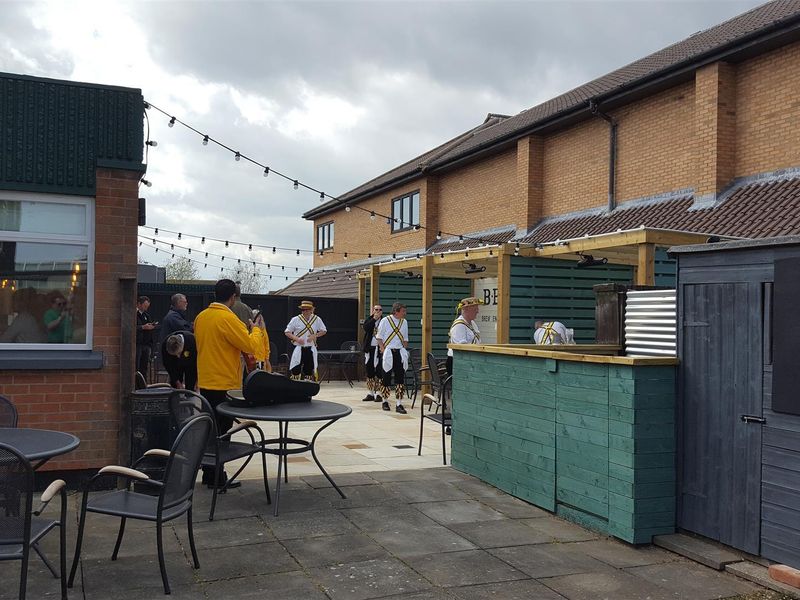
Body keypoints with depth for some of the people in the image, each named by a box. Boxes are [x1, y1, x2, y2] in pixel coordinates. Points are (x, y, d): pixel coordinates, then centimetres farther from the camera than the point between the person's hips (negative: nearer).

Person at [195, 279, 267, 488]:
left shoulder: (201, 317, 7)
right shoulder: (228, 318, -18)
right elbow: (251, 346, -17)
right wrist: (257, 329, 1)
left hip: (205, 382, 8)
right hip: (224, 384, -8)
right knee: (222, 432, 0)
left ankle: (208, 474, 24)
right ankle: (216, 477, 5)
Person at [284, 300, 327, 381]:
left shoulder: (317, 319, 2)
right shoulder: (295, 319, -3)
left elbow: (324, 331, 10)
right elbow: (287, 332, 1)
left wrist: (314, 335, -7)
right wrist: (296, 338, -14)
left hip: (311, 349, 2)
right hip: (298, 349, -2)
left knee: (309, 370, 8)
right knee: (295, 370, -7)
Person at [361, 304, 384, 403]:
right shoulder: (368, 320, 10)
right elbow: (366, 327, -11)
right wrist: (374, 318, -12)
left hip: (379, 349, -3)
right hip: (369, 348, 3)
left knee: (379, 372, -5)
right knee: (369, 372, 8)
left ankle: (378, 394, 0)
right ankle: (370, 393, 16)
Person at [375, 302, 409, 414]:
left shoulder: (404, 322, 9)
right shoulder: (385, 320, -4)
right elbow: (379, 337, -1)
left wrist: (404, 351, 7)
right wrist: (383, 350, -10)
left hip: (399, 352, 3)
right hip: (387, 353, -3)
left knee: (400, 378, -4)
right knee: (386, 377, 4)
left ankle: (399, 404, -3)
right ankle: (385, 401, 20)